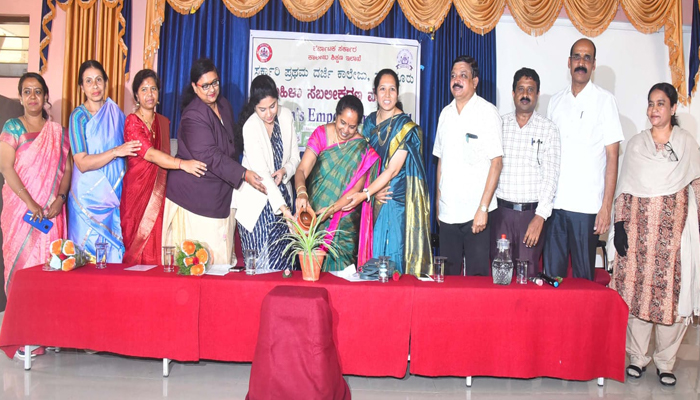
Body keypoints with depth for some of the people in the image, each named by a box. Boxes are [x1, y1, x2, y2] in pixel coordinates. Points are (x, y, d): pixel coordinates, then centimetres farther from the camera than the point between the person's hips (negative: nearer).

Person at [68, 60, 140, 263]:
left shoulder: (116, 113, 8)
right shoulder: (79, 116, -4)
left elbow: (126, 151, 19)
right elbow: (82, 163, -13)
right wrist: (116, 151, -22)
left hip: (114, 198, 3)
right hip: (88, 197, -3)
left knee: (113, 254, 3)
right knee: (87, 255, 0)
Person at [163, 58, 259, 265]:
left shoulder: (224, 105, 9)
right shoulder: (193, 116, -17)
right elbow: (210, 156, -24)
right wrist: (243, 174, -28)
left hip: (220, 193, 8)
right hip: (194, 196, -7)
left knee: (220, 255, 7)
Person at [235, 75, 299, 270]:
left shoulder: (286, 116, -1)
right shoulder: (250, 127, -16)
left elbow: (295, 157, 9)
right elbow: (261, 173, -23)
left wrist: (284, 171, -14)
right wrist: (282, 207, -31)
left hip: (281, 194, 5)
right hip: (257, 202, -5)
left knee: (282, 259, 4)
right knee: (261, 262, -6)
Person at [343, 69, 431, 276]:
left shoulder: (406, 126, -9)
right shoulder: (370, 122, 7)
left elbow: (393, 170, -16)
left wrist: (364, 194, -23)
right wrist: (373, 191, -5)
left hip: (397, 200, -5)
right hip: (374, 200, 5)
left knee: (393, 252, -4)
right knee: (373, 250, 7)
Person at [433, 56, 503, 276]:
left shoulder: (487, 112, -5)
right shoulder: (446, 113, 12)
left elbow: (496, 162, -10)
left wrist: (483, 208, -15)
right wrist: (438, 200, 12)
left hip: (476, 211, -5)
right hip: (448, 211, 5)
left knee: (477, 275, -1)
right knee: (448, 276, 10)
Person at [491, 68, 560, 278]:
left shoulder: (548, 129, 3)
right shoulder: (500, 124, 8)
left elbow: (551, 175, -2)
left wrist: (540, 216, -11)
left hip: (532, 212, -1)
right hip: (501, 211, 1)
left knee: (528, 273, 0)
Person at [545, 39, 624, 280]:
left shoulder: (604, 100, 0)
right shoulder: (556, 101, 12)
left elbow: (612, 156, -3)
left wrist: (606, 206, -9)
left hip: (587, 206, -3)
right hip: (553, 203, 4)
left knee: (583, 277, 4)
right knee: (550, 274, 7)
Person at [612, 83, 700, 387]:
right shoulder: (636, 144, 8)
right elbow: (623, 189, 6)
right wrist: (619, 225, -3)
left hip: (674, 228, -1)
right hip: (638, 227, 1)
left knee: (672, 291, 0)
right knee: (636, 289, 2)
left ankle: (665, 361, 14)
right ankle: (637, 356, 16)